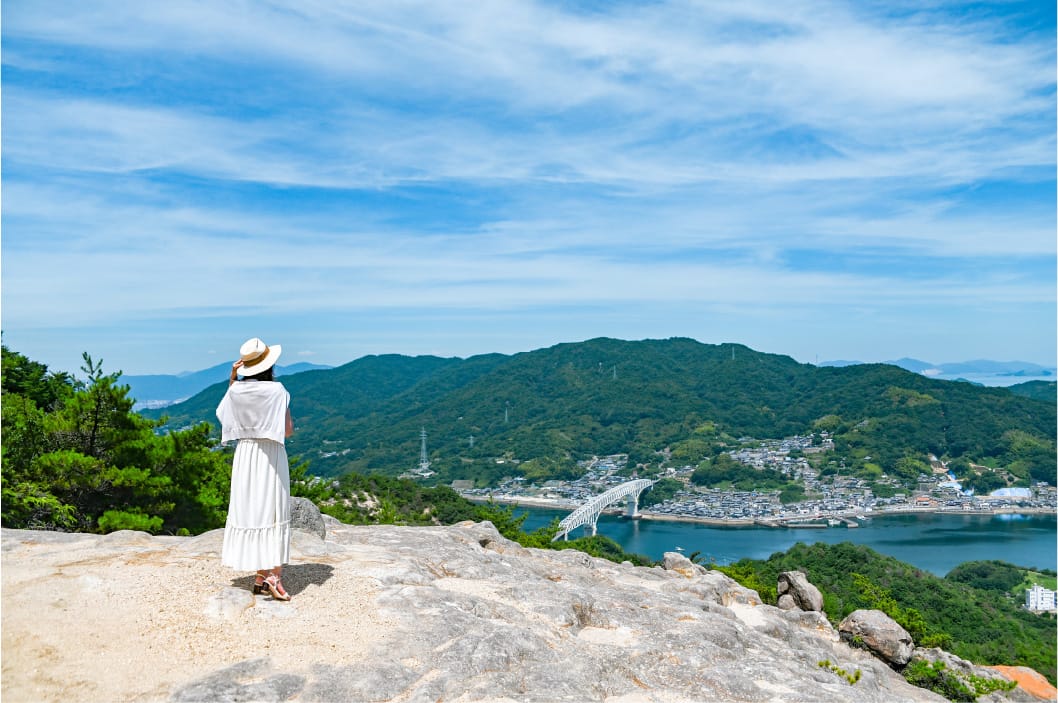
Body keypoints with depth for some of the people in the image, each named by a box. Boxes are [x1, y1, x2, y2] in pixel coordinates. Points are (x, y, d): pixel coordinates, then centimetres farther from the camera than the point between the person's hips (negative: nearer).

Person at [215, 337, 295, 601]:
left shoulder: (236, 390, -2)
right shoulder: (277, 390, -14)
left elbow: (225, 412, 22)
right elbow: (288, 430, -10)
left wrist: (231, 378, 11)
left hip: (245, 454, 4)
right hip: (271, 454, -4)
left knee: (250, 510, 10)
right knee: (274, 512, 3)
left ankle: (261, 576, 15)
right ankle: (274, 575, -4)